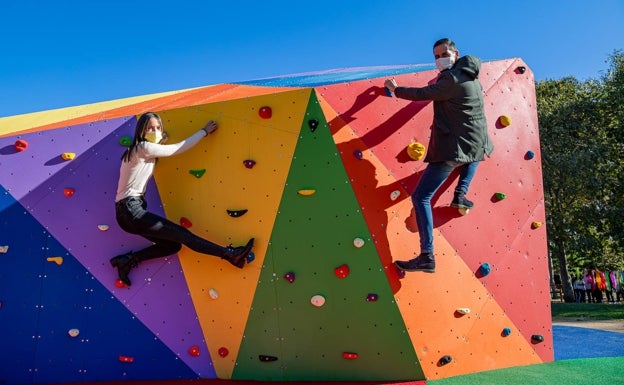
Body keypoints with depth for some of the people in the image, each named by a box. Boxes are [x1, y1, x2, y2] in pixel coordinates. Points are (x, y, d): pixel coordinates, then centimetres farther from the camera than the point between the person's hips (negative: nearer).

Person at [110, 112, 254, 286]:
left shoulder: (136, 150, 17)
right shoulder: (144, 147, -12)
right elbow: (178, 148, -9)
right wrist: (204, 131, 0)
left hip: (129, 211, 9)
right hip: (130, 210, -9)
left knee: (173, 244, 7)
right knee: (181, 234, -14)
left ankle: (127, 260, 9)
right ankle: (230, 255, -17)